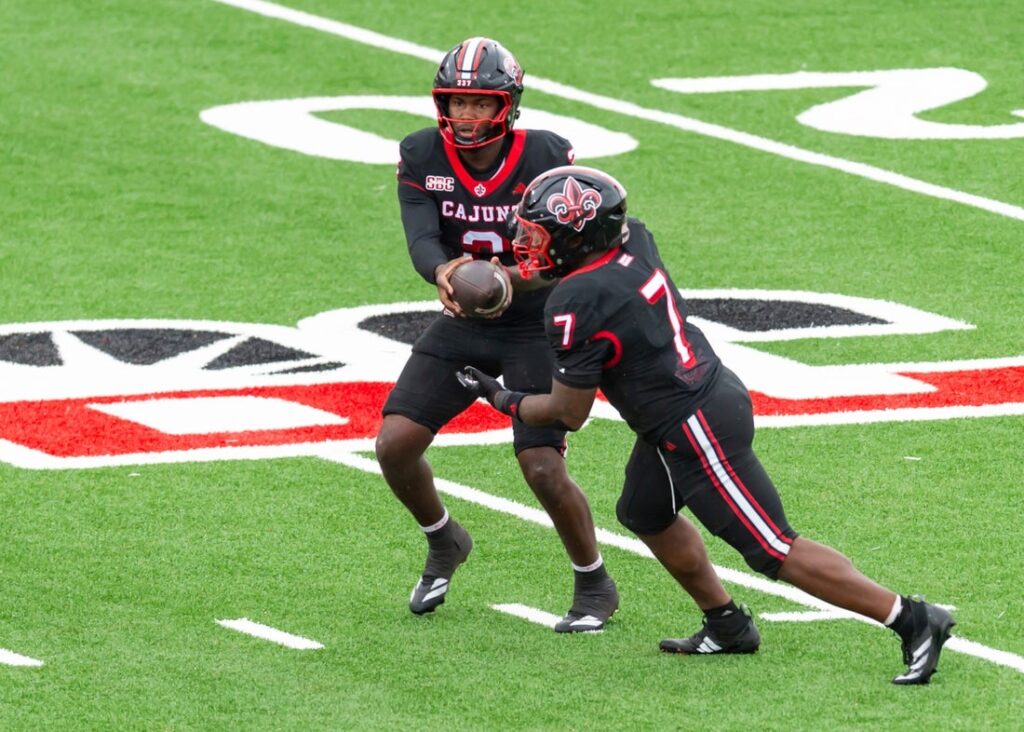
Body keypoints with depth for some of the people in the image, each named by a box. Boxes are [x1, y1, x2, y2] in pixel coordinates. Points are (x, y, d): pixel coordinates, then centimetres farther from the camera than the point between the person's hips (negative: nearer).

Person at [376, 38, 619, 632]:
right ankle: (444, 543, 24)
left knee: (543, 469, -14)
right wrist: (442, 272, -47)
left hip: (536, 329, -4)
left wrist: (514, 279, -46)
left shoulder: (546, 159, -19)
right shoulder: (423, 156, -10)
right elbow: (421, 237, -23)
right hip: (462, 327, 4)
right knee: (395, 444, -7)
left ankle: (596, 587, 10)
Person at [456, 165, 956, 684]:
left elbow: (569, 413, -12)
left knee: (776, 552, -6)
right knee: (644, 514, 27)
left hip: (697, 434, -10)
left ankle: (912, 620, -6)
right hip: (717, 396, 10)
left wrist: (501, 399, 4)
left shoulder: (577, 305, -22)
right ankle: (727, 626, 36)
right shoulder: (633, 240, 0)